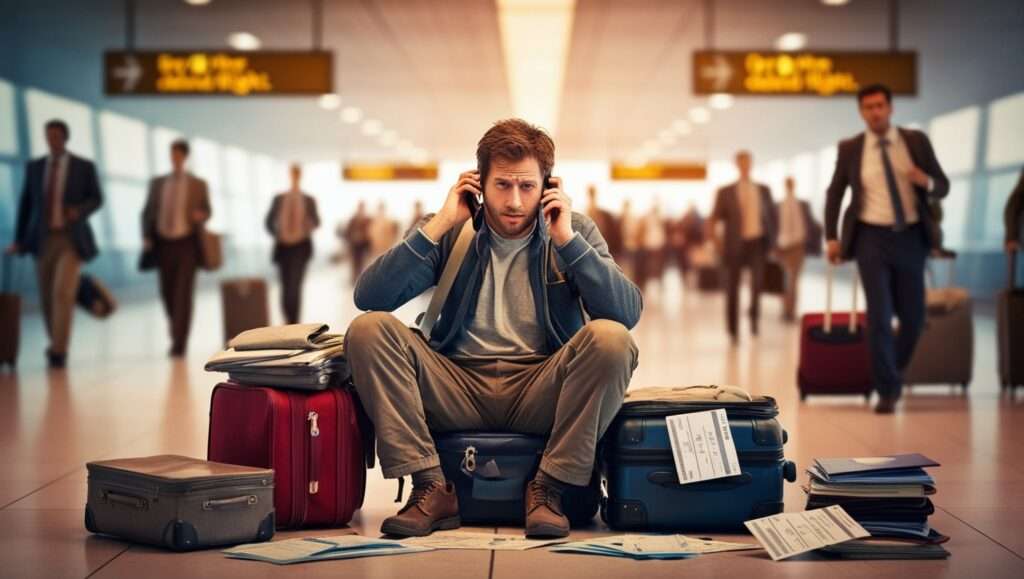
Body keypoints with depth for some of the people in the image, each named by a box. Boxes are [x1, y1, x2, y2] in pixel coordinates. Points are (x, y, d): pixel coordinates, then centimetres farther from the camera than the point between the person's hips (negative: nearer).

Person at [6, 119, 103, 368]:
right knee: (47, 298, 7)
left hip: (71, 239, -3)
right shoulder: (34, 167, 7)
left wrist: (79, 211, -18)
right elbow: (26, 204, 9)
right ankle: (57, 344, 27)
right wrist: (19, 240, 4)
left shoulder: (84, 167, 0)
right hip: (42, 238, 3)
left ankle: (58, 351, -14)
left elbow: (97, 198, 4)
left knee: (63, 294, -18)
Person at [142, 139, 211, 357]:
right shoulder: (157, 183, 10)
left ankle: (179, 344, -9)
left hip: (186, 243, -2)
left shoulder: (198, 184, 5)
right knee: (167, 293, 5)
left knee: (184, 294, -9)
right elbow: (147, 211, 10)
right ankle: (175, 331, 32)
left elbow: (206, 211, 7)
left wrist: (201, 216, -17)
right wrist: (146, 237, -4)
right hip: (164, 243, 2)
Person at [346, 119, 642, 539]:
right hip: (459, 389, 1)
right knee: (368, 329, -21)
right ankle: (431, 488, -21)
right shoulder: (451, 233, 4)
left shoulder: (575, 230, 5)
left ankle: (548, 489, -19)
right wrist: (439, 224, -11)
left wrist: (567, 240, -13)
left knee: (610, 339, -29)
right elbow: (369, 297, -8)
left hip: (540, 392, -1)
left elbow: (629, 314, -9)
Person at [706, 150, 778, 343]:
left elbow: (773, 216, 17)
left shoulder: (763, 190, 12)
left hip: (758, 242, 1)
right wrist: (711, 232, -16)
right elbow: (714, 218, 2)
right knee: (732, 288, 1)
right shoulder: (725, 192, 5)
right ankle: (733, 330, 11)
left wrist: (771, 239, 7)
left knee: (758, 281, -16)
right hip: (735, 244, -1)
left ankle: (754, 317, 7)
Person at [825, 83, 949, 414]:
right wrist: (832, 237, 7)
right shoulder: (850, 148, 1)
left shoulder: (916, 141, 2)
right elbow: (834, 194, 12)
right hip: (872, 238, -2)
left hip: (911, 237, 2)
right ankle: (887, 389, 1)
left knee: (913, 316, 7)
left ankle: (893, 372, 32)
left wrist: (926, 182, -18)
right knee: (879, 316, -8)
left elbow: (943, 187, 5)